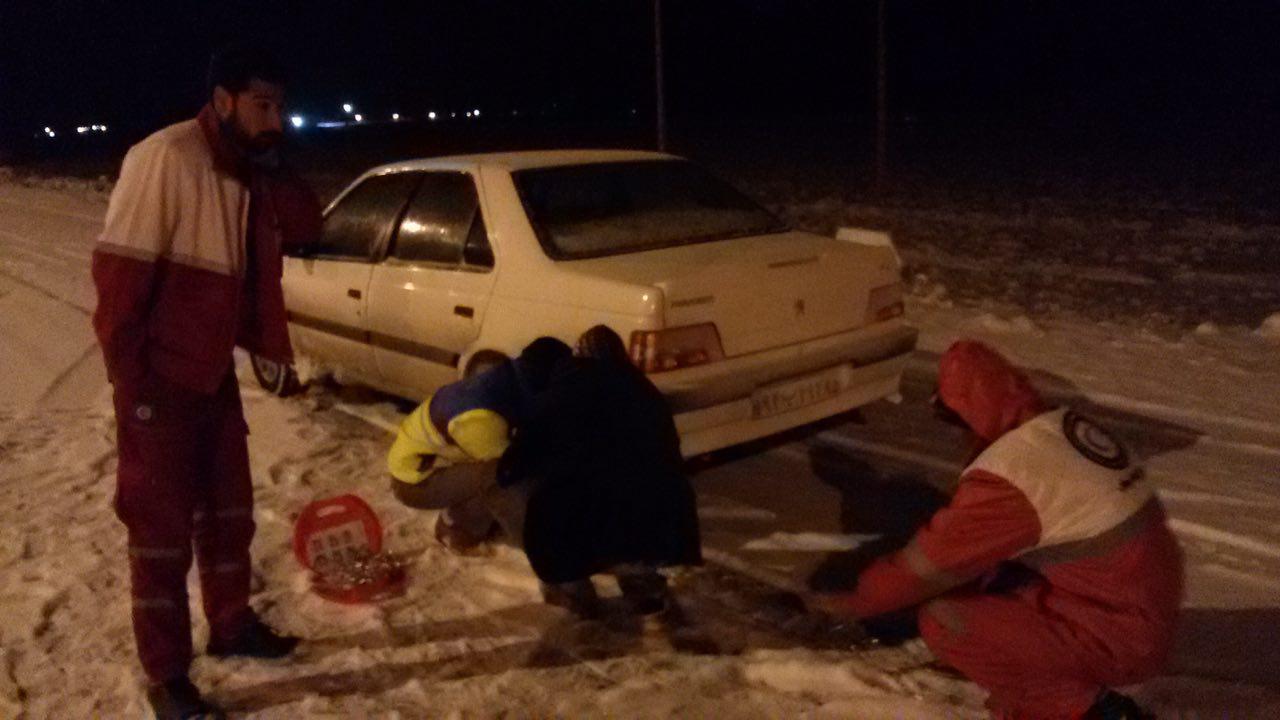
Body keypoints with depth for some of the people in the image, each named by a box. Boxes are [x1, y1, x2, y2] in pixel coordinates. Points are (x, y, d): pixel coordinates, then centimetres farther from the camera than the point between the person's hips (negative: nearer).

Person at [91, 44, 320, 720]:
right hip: (161, 380, -8)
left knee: (228, 508, 18)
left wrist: (270, 167, -9)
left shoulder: (247, 171, 6)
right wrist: (130, 378, -19)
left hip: (215, 372, 8)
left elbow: (305, 223, 6)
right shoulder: (166, 157, -20)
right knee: (161, 526, 2)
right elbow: (117, 271, -21)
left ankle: (231, 624, 37)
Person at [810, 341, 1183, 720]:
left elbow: (927, 564, -13)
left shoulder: (1005, 475, -23)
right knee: (974, 564, 12)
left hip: (1118, 637, -9)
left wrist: (854, 599, 2)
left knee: (942, 622, -13)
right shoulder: (1062, 425, 2)